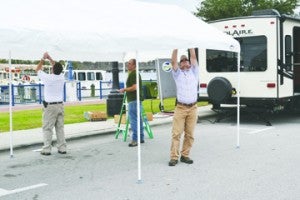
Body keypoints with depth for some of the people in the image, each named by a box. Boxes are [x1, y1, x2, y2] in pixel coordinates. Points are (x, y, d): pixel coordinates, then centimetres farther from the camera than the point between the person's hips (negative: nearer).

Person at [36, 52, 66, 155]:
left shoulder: (48, 78, -13)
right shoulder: (61, 77, 0)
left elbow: (38, 69, 5)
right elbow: (57, 68, 21)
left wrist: (43, 58, 14)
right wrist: (50, 58, 26)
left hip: (50, 106, -5)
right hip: (60, 105, 5)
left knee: (47, 128, 0)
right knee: (60, 127, 9)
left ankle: (47, 149, 0)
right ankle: (62, 148, 9)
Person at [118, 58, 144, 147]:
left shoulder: (133, 74, -13)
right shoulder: (137, 73, 18)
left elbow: (134, 87, -22)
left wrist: (124, 89, -12)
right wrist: (126, 90, 23)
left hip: (133, 100, -11)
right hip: (137, 99, 11)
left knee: (133, 120, -10)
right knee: (138, 119, 13)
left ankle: (135, 139, -9)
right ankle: (141, 138, 19)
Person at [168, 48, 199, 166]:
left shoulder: (194, 72, 15)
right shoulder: (178, 74, 11)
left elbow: (193, 57, 7)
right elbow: (173, 61, -1)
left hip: (193, 108, 2)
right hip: (180, 108, -2)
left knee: (189, 134, 3)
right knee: (176, 133, -5)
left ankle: (185, 155, 12)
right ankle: (174, 157, -3)